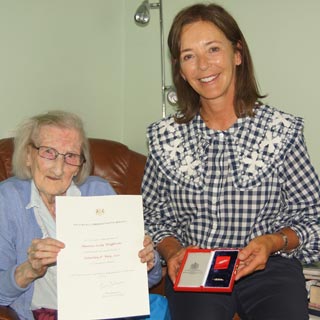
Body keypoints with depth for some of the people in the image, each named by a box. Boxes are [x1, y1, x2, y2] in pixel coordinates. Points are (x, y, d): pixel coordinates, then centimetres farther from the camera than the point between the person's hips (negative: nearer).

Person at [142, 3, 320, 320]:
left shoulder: (282, 130, -3)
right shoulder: (164, 137, 2)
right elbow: (153, 216, 10)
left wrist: (273, 242, -15)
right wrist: (173, 252, -9)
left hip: (269, 266, 0)